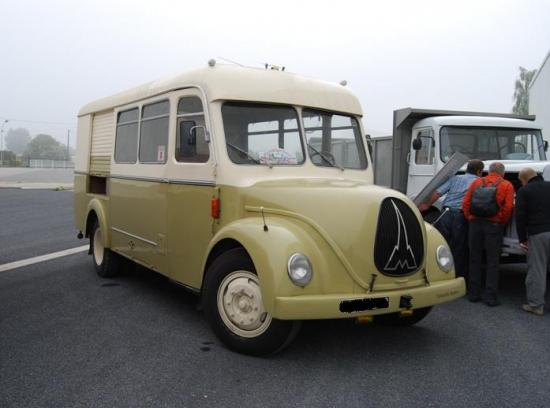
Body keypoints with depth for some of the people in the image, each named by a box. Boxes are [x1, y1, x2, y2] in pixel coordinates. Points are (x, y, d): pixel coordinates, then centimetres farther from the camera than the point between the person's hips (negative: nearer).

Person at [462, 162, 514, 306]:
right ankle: (491, 297, 5)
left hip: (475, 223, 3)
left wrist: (470, 219, 8)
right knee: (492, 262, 4)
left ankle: (474, 293, 17)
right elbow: (508, 207, -10)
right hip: (494, 225, -2)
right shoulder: (507, 185, 2)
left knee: (474, 260, 11)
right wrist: (502, 222, 0)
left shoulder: (477, 182, 9)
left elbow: (465, 203, 3)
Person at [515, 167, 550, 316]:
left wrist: (522, 239, -1)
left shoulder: (524, 191, 0)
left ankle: (536, 305, 5)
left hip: (537, 234, -4)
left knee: (536, 270, 1)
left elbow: (520, 217, -5)